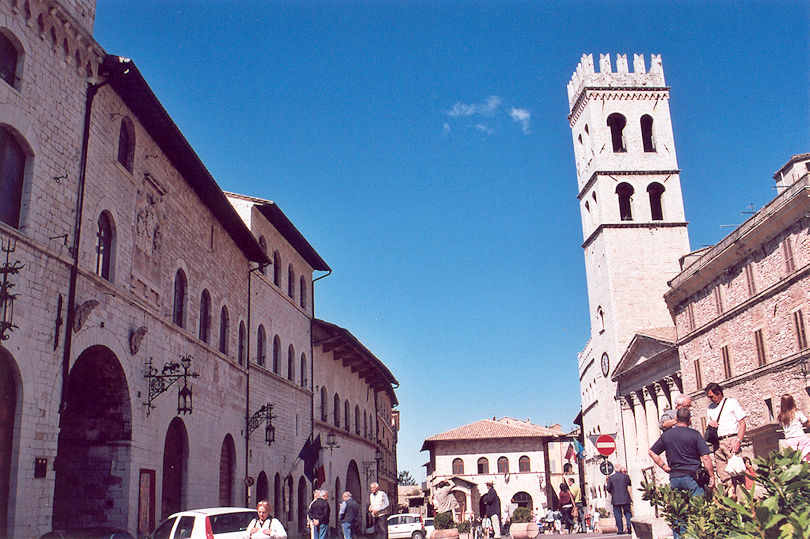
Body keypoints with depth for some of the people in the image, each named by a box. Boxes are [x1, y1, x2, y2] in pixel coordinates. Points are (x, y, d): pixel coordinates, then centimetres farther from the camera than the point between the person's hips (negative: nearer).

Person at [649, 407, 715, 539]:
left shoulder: (666, 435, 7)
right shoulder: (694, 434, -4)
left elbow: (652, 452, 13)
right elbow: (706, 458, -8)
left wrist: (663, 466, 14)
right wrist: (712, 476, -2)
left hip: (674, 477, 4)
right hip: (692, 476, -4)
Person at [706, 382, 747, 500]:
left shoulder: (732, 403, 4)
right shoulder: (710, 408, 20)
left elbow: (742, 423, -1)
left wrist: (738, 441, -13)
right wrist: (710, 424, 2)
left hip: (731, 440, -5)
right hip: (717, 443, 5)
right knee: (722, 472, -2)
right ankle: (730, 495, 2)